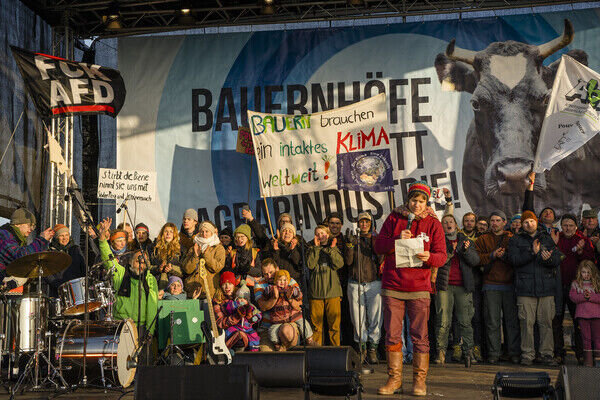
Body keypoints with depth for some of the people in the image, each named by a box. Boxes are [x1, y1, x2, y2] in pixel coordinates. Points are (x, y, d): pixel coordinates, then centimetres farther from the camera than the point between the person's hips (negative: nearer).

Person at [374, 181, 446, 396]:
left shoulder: (433, 223, 4)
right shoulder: (394, 218, 7)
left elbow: (442, 255, 1)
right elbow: (378, 246, 4)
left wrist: (429, 257, -21)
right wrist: (396, 240, -14)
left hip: (419, 288, -1)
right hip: (392, 287, 1)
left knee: (420, 336, 0)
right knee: (392, 335, 4)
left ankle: (419, 380, 10)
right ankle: (394, 379, 14)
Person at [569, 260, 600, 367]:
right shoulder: (575, 283, 7)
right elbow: (572, 296, -3)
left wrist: (590, 297, -16)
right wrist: (583, 297, -17)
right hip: (582, 314, 1)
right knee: (586, 338, 4)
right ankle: (588, 360, 9)